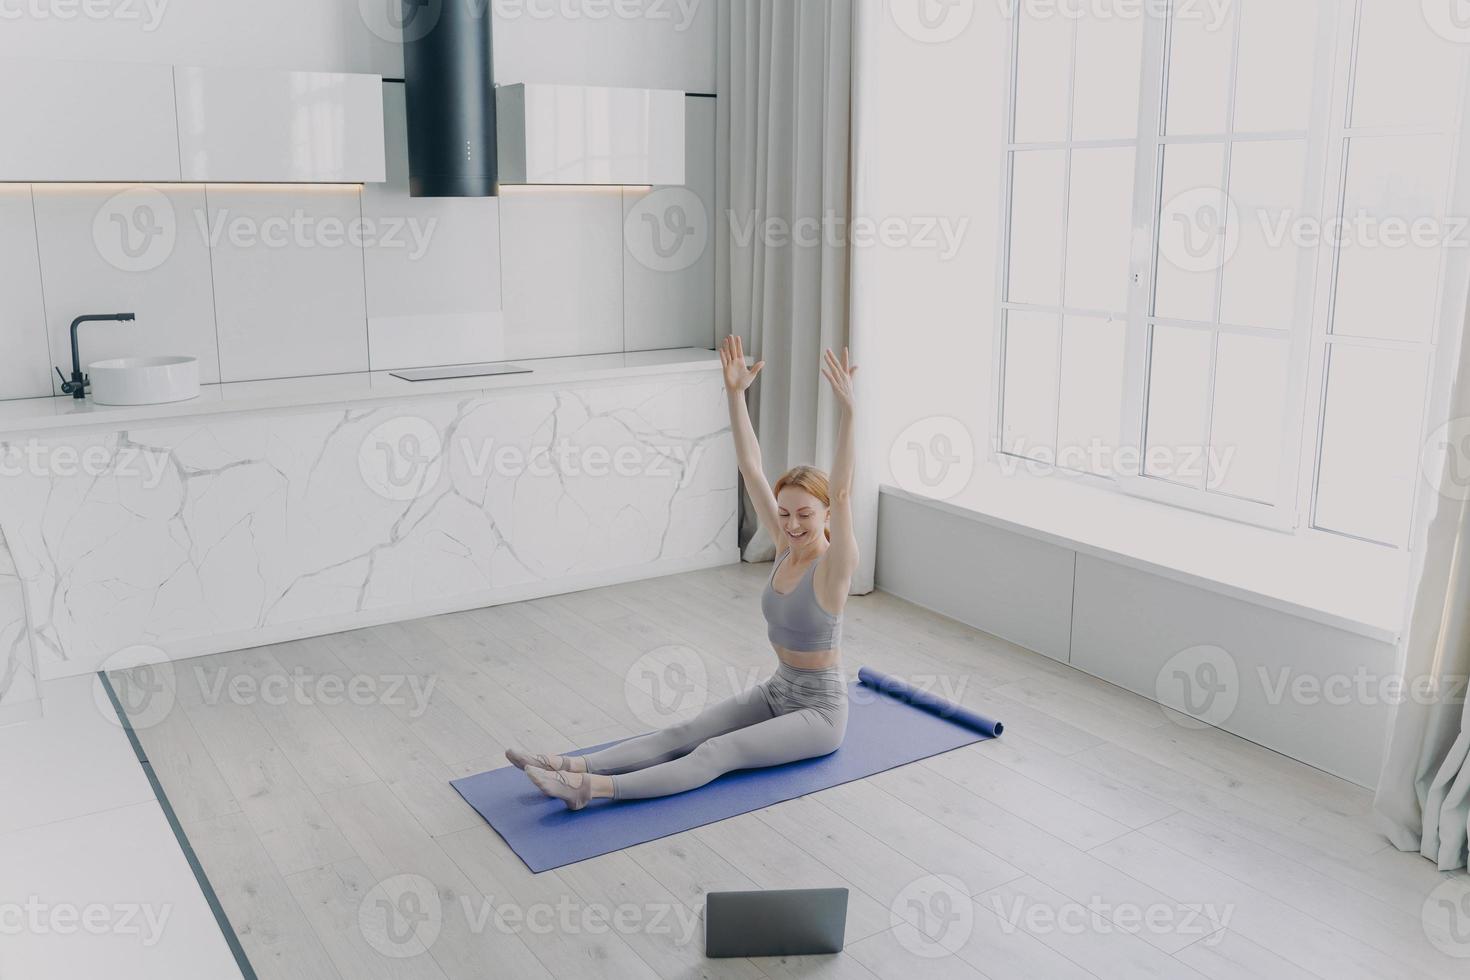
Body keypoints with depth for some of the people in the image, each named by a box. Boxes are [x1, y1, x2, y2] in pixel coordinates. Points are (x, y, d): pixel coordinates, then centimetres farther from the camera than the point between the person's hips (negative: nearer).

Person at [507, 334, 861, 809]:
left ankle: (594, 788, -38)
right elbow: (751, 469, -6)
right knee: (684, 732, -12)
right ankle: (571, 765, -25)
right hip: (776, 692, 7)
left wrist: (847, 411, -48)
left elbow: (841, 493, -36)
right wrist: (735, 394, -14)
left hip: (818, 711, -7)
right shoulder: (786, 547, 0)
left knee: (715, 754, -24)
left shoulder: (834, 565, -19)